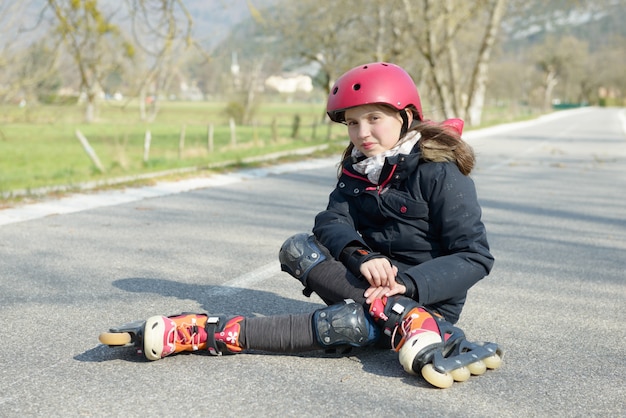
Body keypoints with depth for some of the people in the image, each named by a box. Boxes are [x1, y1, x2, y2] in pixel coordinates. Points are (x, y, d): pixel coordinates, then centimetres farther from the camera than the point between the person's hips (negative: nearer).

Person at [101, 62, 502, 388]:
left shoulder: (440, 172, -14)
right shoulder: (359, 167, 6)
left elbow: (474, 256, -17)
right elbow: (333, 221, -9)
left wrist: (409, 283, -31)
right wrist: (361, 257, -31)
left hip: (430, 297, -6)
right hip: (373, 282, 7)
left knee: (350, 322, -35)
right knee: (297, 248, -18)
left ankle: (206, 334, -38)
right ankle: (405, 322, -34)